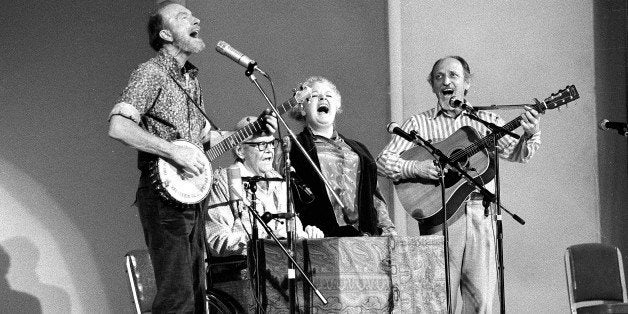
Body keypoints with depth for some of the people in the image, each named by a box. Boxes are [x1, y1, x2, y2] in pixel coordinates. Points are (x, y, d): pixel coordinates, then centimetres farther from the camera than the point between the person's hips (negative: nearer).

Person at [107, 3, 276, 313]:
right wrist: (174, 151, -25)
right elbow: (118, 127, -22)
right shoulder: (151, 73, -10)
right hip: (163, 196, -9)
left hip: (190, 196, 9)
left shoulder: (190, 78, 18)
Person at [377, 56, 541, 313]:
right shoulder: (418, 124, 8)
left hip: (478, 214, 2)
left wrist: (530, 135, -12)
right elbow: (384, 161, 2)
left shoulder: (485, 121, 14)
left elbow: (516, 153, 8)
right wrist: (415, 168, -15)